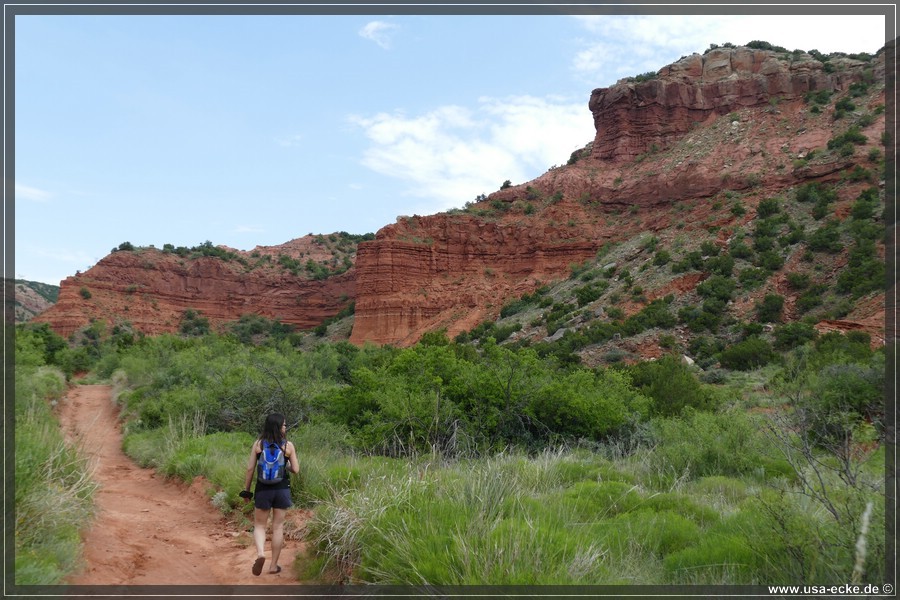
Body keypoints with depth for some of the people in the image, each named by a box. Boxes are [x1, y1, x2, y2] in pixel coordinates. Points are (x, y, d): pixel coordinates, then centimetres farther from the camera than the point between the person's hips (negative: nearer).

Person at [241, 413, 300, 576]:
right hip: (282, 489, 0)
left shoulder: (258, 444, -4)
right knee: (278, 527, 10)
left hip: (263, 489, 0)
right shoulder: (288, 445, -6)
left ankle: (260, 553, -13)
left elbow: (250, 468, -3)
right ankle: (274, 565, 16)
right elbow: (296, 470, -3)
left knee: (259, 525, 13)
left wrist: (246, 489, 7)